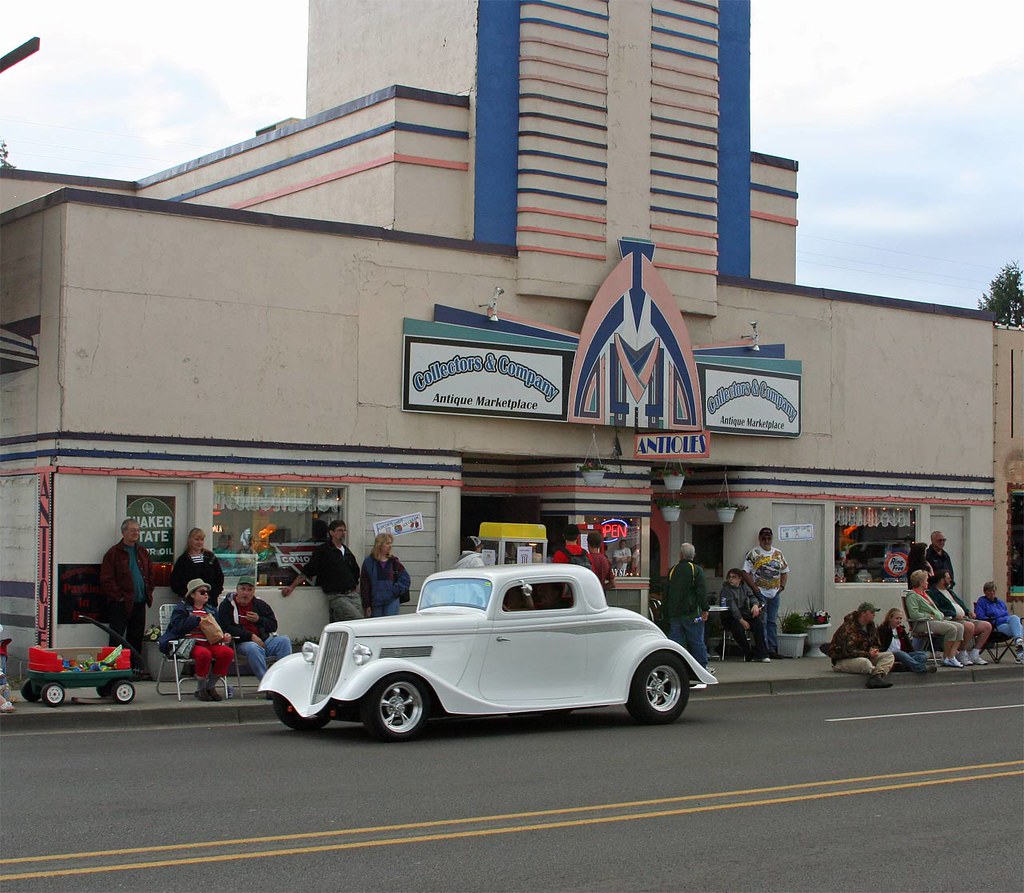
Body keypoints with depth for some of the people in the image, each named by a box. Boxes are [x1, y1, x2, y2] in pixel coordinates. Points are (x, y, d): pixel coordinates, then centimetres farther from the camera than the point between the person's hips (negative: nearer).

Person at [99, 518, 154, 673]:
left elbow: (150, 575, 22)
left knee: (136, 637, 11)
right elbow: (106, 579, -10)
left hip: (139, 603, 6)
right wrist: (118, 596, -14)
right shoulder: (114, 553, -5)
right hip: (121, 604, -6)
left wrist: (148, 593, 9)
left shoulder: (142, 552, 15)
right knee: (116, 638, -6)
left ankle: (136, 666, 17)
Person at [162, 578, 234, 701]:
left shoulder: (210, 610, 26)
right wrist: (198, 619, -9)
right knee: (204, 653, -39)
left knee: (228, 652, -25)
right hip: (190, 643, -5)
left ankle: (211, 686, -8)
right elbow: (178, 626, -8)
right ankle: (200, 689, -16)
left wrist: (224, 636, 4)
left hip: (209, 642, 5)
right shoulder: (182, 608, 8)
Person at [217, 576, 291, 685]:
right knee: (253, 648, -38)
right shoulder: (226, 605, 4)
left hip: (264, 640, 4)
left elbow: (274, 626, 13)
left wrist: (259, 619, -7)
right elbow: (226, 628, -9)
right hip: (241, 643, -4)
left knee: (284, 640, -22)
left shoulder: (260, 604, 15)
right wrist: (250, 636, -14)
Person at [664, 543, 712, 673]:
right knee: (697, 642, 2)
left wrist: (667, 613, 19)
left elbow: (666, 593, 13)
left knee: (674, 641, 6)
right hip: (691, 613, -4)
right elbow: (702, 592, -11)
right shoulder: (696, 570, -6)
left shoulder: (672, 571, 8)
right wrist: (705, 609, -6)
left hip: (674, 613, 4)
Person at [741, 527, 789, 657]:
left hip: (775, 593, 5)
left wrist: (782, 586, 4)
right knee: (761, 622, -7)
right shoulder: (753, 554, -2)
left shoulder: (778, 554, 13)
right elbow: (745, 573, -8)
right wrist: (755, 588, -14)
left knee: (773, 622, 8)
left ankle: (773, 649, 11)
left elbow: (784, 571, 19)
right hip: (760, 592, -5)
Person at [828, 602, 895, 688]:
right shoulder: (849, 627, -20)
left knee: (889, 655, -10)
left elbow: (877, 644, 18)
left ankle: (876, 676, -35)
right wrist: (868, 654, -23)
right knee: (864, 662, -41)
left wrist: (873, 650, -7)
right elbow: (849, 651, -27)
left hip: (864, 657, 9)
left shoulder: (870, 625, 9)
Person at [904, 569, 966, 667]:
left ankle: (951, 657, -18)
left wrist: (940, 614, 11)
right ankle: (945, 658, -16)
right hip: (923, 624, -10)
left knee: (959, 627, -9)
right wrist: (930, 617, -15)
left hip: (937, 620, 10)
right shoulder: (912, 595, -5)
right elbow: (914, 614, -18)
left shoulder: (925, 594, 27)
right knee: (951, 628, -26)